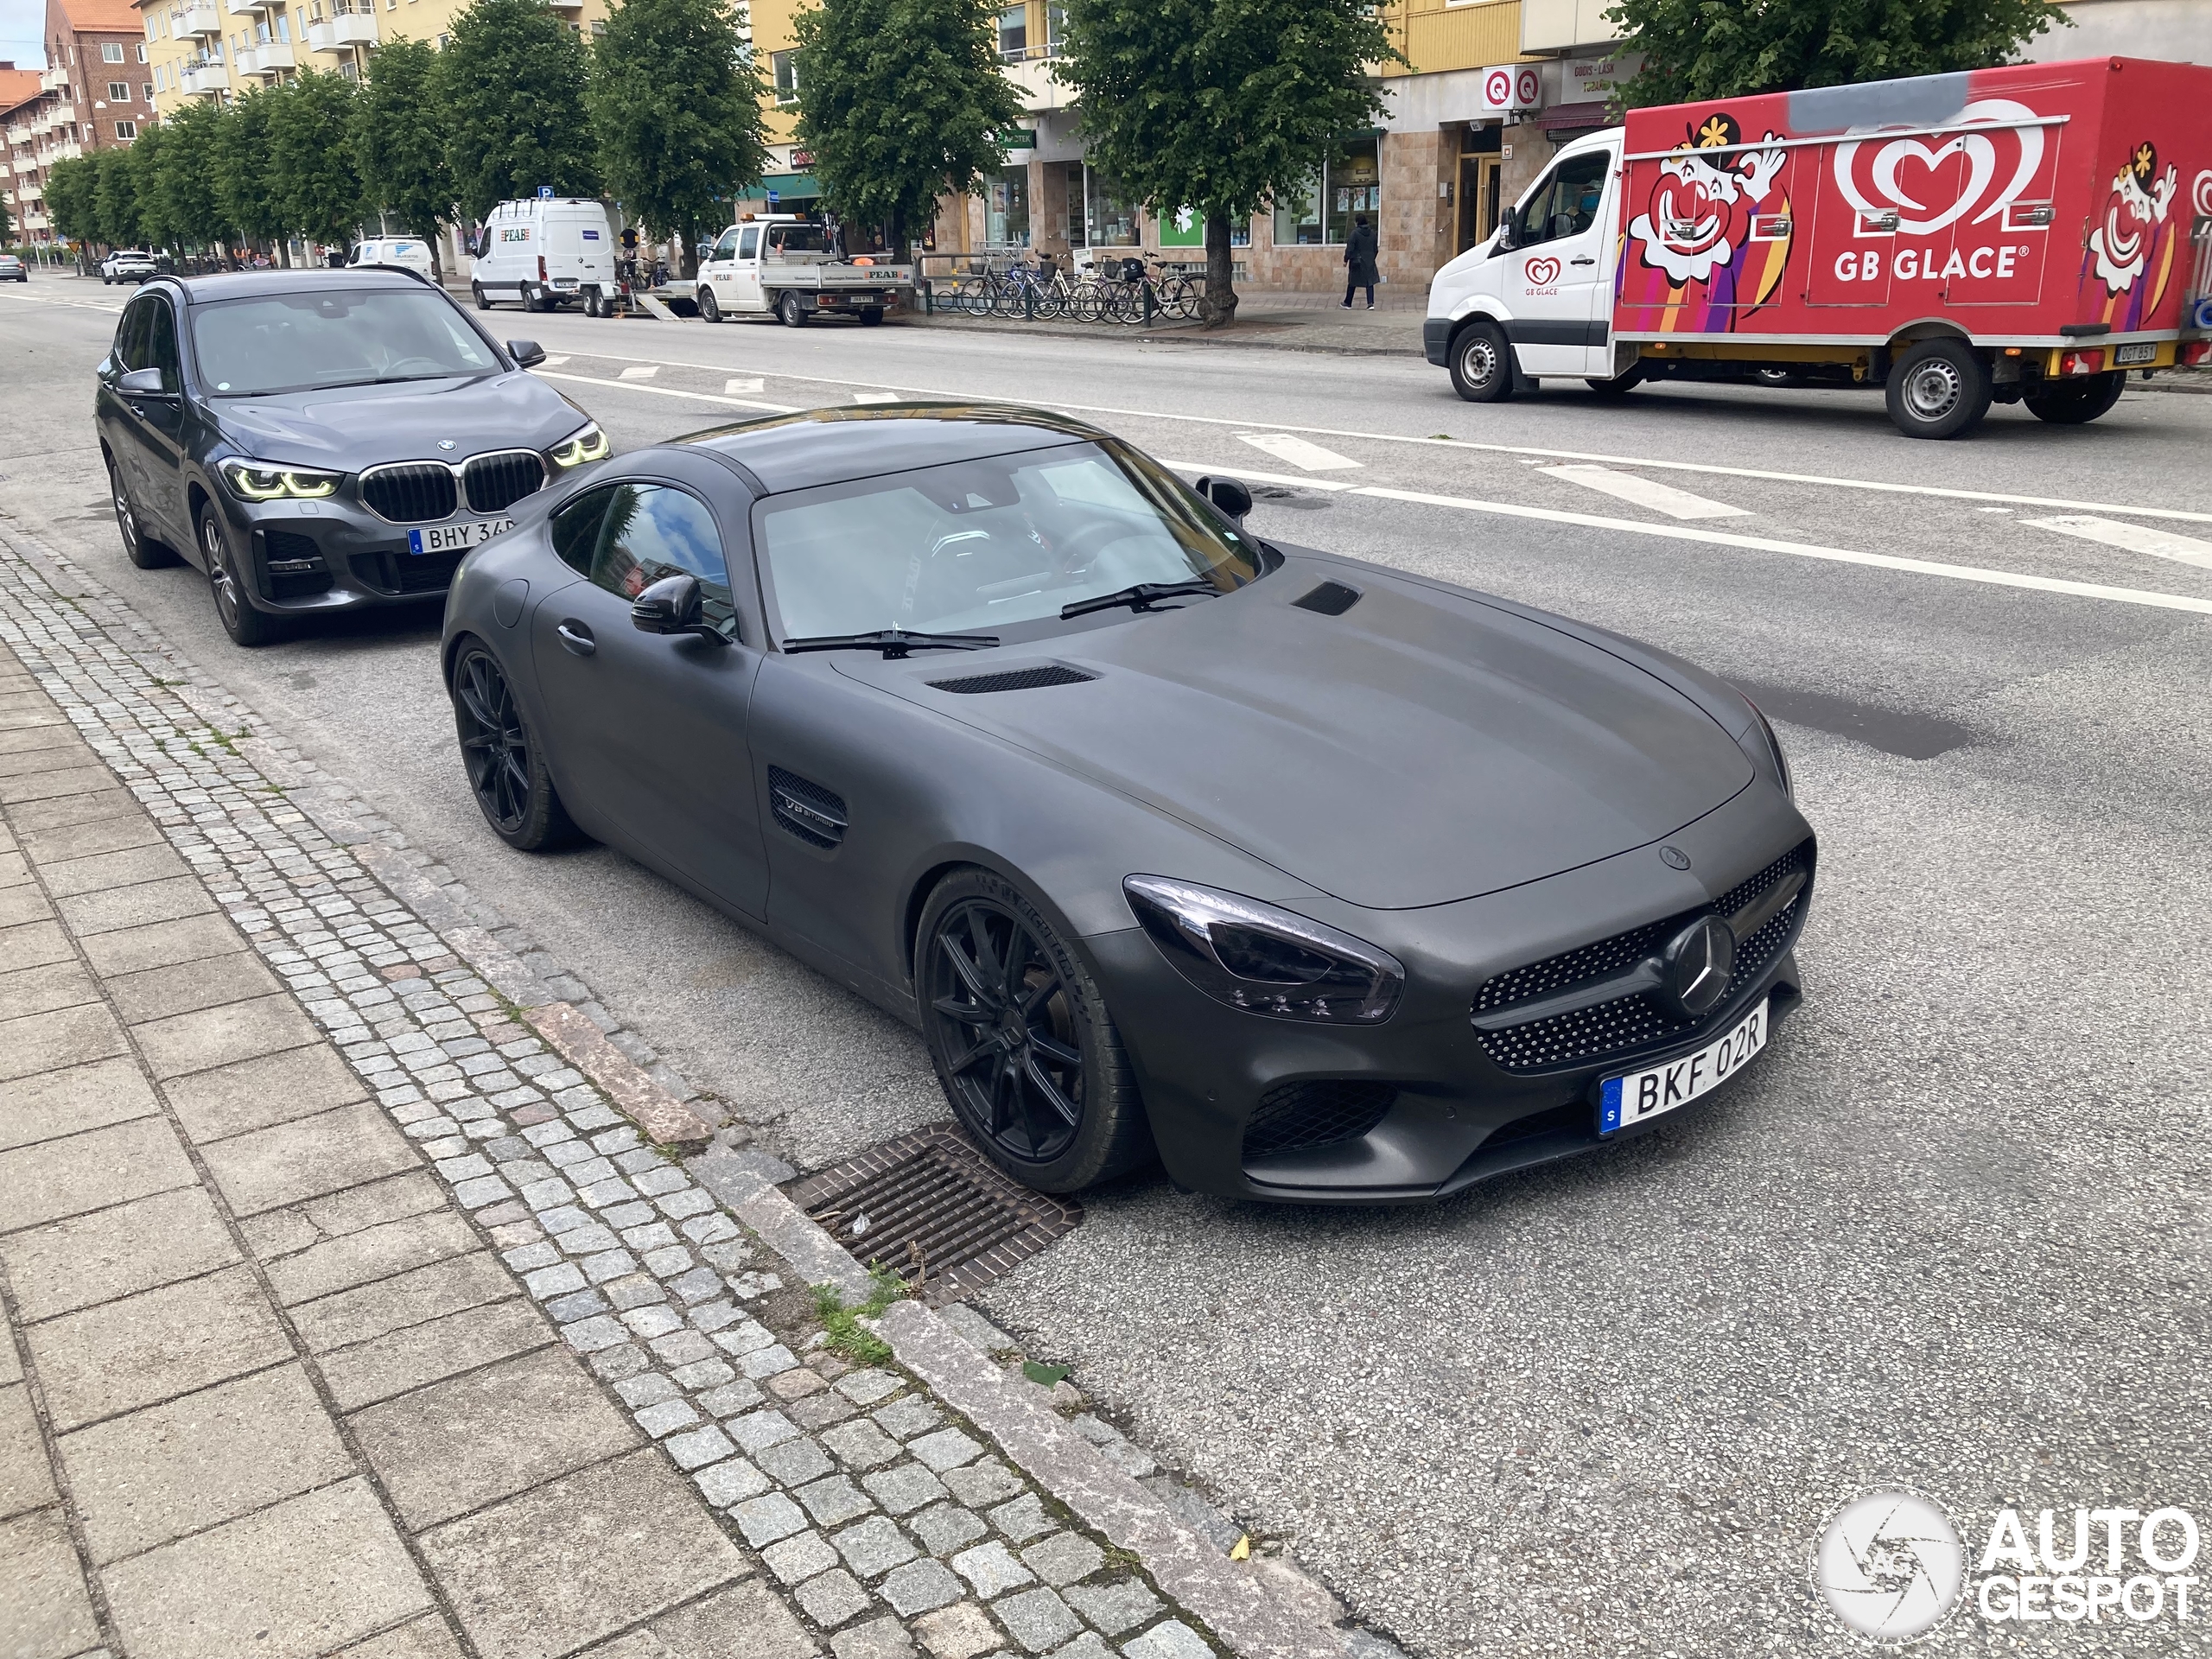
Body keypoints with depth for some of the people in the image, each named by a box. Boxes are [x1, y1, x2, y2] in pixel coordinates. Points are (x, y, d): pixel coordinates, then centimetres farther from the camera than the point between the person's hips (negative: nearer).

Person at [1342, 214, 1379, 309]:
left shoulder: (1355, 233, -12)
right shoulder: (1372, 233, 4)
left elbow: (1350, 248, -12)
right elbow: (1375, 249, 12)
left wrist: (1346, 260, -3)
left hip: (1356, 261, -4)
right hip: (1369, 261, 4)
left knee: (1352, 283, 8)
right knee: (1370, 282, 4)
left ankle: (1348, 303, 18)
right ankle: (1371, 303, -8)